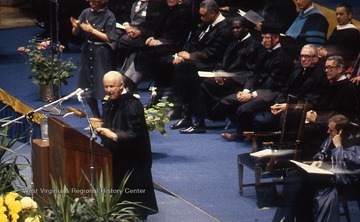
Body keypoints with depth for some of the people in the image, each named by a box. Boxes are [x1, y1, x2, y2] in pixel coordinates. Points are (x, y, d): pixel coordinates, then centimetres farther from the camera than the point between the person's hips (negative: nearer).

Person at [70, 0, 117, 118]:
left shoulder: (109, 16, -10)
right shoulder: (86, 13, 2)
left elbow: (110, 38, -13)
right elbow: (75, 33, 7)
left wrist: (92, 30, -17)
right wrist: (76, 27, -15)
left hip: (102, 55, -5)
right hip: (87, 51, 5)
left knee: (103, 88, -8)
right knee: (87, 88, 8)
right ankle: (96, 117, 24)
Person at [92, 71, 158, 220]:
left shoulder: (132, 104, -23)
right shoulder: (112, 102, 6)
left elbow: (135, 133, -27)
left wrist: (114, 135, -37)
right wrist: (102, 124, 2)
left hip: (131, 159, -9)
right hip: (117, 157, 9)